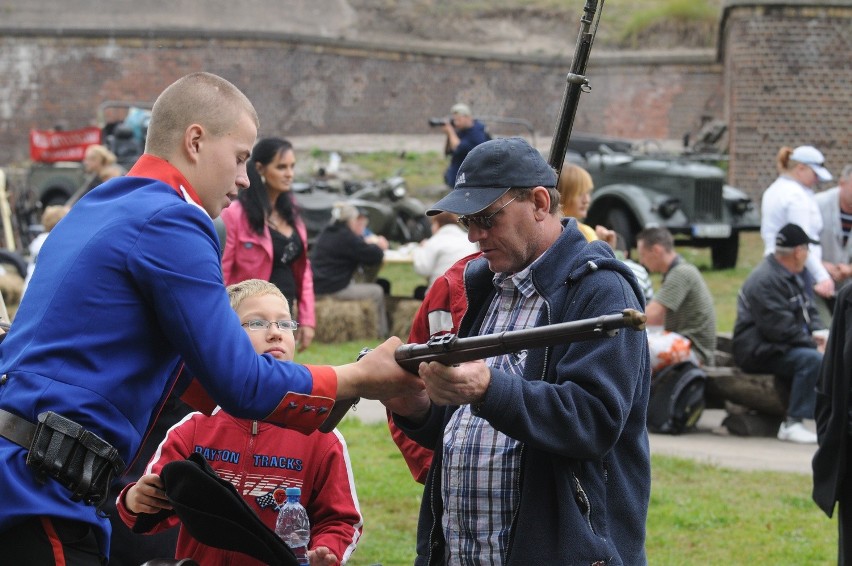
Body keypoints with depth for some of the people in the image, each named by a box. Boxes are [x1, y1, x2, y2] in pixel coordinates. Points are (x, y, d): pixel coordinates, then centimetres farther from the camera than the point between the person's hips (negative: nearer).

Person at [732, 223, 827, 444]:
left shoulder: (792, 277, 16)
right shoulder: (765, 281, -19)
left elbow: (809, 311, 20)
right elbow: (782, 329, -24)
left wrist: (818, 333, -2)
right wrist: (815, 345, -17)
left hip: (784, 346, 10)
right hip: (760, 351, -10)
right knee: (812, 359, -31)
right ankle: (791, 424, -31)